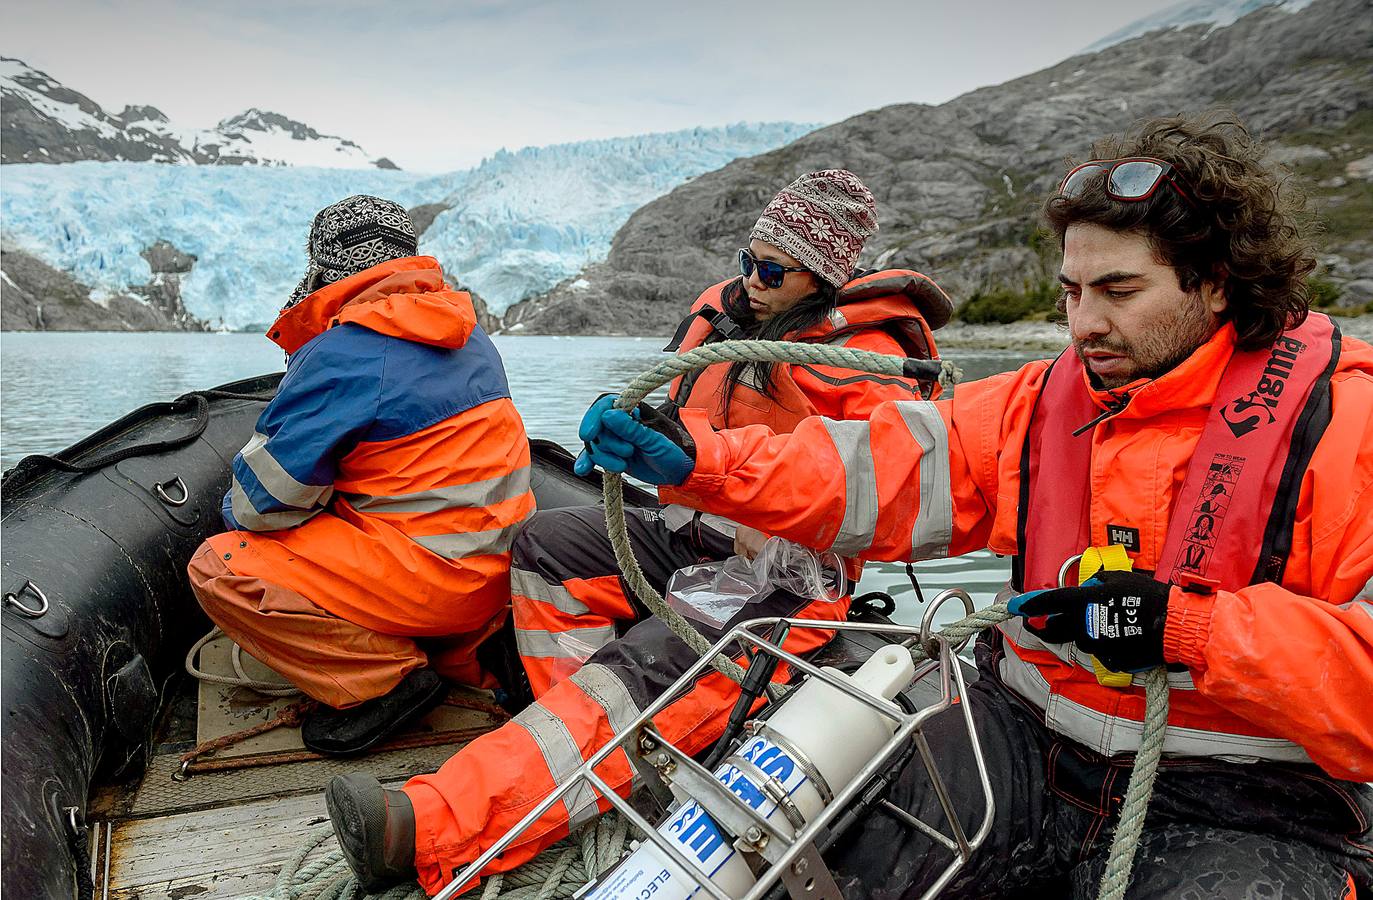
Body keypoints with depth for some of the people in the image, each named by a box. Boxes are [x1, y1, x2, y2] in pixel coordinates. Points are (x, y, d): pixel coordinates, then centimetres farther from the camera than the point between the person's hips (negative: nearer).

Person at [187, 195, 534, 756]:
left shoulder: (341, 353, -13)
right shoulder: (471, 336, 11)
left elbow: (265, 500, -8)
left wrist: (236, 513, 16)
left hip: (430, 576, -8)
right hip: (500, 574, 8)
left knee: (218, 568, -2)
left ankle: (389, 678, -6)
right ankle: (468, 657, 14)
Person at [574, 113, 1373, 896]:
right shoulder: (1044, 402, 5)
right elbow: (883, 468, -1)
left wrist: (1185, 628, -26)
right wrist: (695, 460, -11)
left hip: (1244, 809, -2)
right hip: (1026, 746, 3)